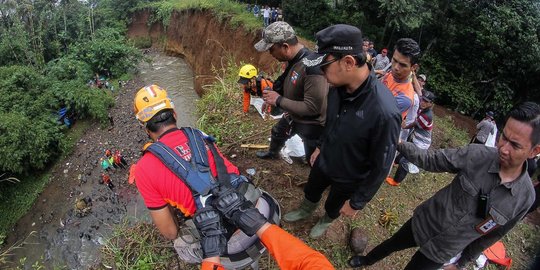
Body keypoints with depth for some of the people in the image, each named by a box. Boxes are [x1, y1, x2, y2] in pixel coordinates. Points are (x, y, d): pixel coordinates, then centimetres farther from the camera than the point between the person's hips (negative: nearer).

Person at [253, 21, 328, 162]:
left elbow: (312, 108, -36)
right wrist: (274, 89, -3)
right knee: (277, 133, 34)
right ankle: (272, 153, 66)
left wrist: (279, 100, -30)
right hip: (293, 116, 10)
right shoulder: (292, 59, -7)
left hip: (312, 124, -10)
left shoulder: (312, 67, -36)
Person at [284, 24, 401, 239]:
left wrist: (357, 202, -15)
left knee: (333, 206, 27)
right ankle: (305, 211, 63)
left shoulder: (384, 112, -40)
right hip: (324, 161, 4)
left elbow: (381, 167, -26)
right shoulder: (338, 87, -19)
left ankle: (327, 221, 60)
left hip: (347, 179, -4)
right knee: (310, 192, 30)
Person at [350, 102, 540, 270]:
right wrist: (399, 143, -33)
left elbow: (492, 235, -5)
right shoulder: (477, 154, -22)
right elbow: (431, 160, -14)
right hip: (422, 223, 1)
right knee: (391, 245, 23)